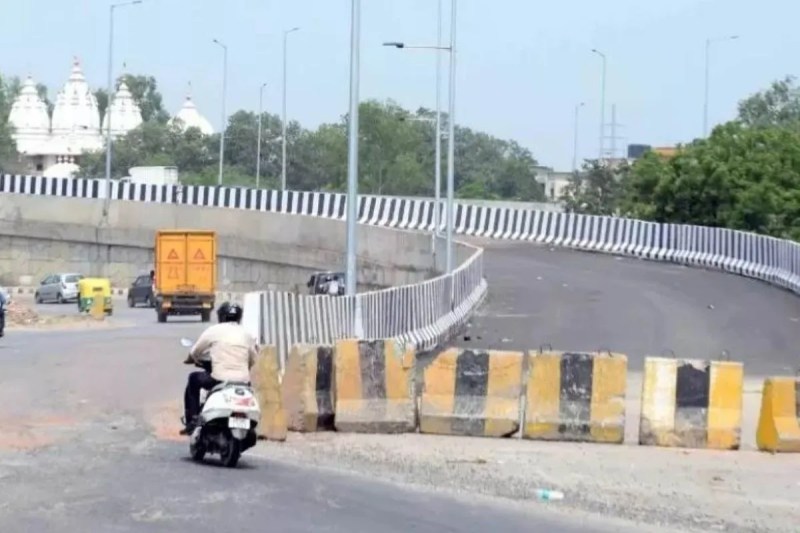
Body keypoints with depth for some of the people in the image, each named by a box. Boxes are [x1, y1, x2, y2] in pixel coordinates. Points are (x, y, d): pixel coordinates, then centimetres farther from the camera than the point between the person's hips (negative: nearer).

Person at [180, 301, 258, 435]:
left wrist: (191, 359, 35)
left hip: (219, 379, -3)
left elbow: (194, 353, 12)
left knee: (193, 379, 25)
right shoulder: (246, 334, 12)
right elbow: (252, 360, 16)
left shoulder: (214, 331, 3)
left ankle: (192, 421, 22)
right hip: (243, 381, 3)